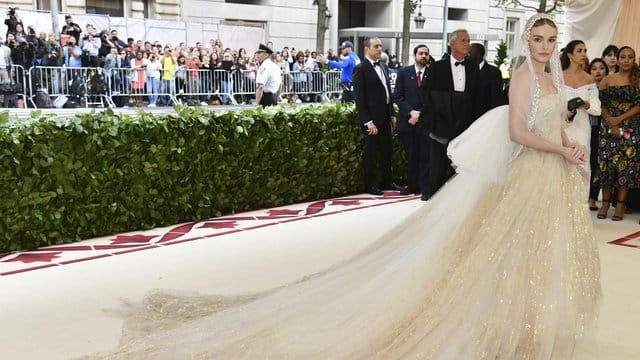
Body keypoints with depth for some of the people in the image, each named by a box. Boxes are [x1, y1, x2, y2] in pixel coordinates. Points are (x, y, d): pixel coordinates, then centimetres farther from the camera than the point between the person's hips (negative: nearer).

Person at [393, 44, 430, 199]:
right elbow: (397, 96, 1)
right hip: (407, 121, 1)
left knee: (425, 157, -2)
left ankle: (425, 189, 3)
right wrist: (411, 112, -10)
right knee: (411, 156, 9)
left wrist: (420, 114, -7)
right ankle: (412, 185, 19)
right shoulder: (403, 73, 6)